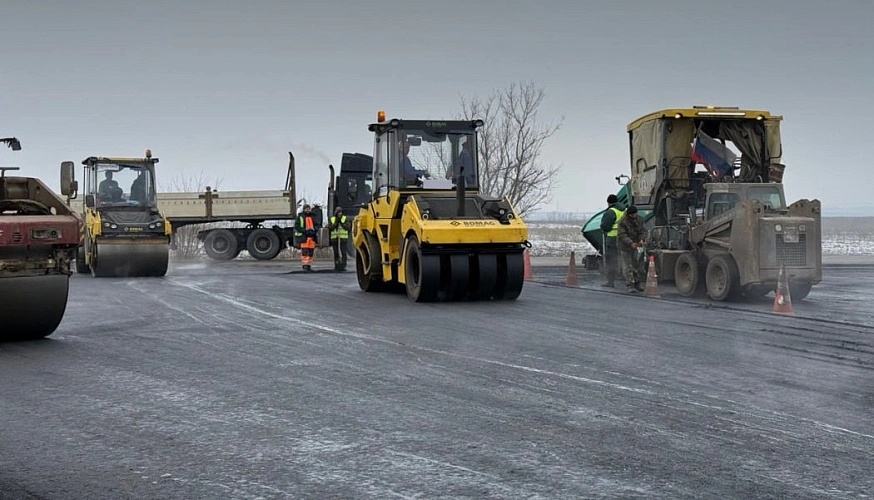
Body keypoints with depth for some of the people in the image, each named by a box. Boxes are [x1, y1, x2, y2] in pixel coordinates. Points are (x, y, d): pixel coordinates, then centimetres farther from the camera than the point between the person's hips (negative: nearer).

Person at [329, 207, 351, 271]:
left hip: (343, 238, -2)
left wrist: (341, 223, -16)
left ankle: (343, 266, -13)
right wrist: (336, 222, -13)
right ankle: (337, 266, 10)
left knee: (343, 252, -11)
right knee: (336, 253, 4)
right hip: (334, 238, 2)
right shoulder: (331, 219, 9)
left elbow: (348, 227, -6)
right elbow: (330, 228, -2)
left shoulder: (345, 219, 4)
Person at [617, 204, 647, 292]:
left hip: (636, 245, 5)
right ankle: (630, 286, -2)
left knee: (638, 264, 5)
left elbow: (643, 231, 0)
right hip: (626, 246, -5)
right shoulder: (623, 222, -20)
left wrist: (641, 239, -20)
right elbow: (622, 235, -24)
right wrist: (631, 243, -35)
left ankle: (638, 283, 16)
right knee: (627, 265, -4)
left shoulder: (639, 219, -2)